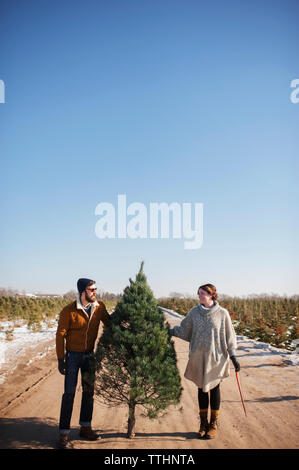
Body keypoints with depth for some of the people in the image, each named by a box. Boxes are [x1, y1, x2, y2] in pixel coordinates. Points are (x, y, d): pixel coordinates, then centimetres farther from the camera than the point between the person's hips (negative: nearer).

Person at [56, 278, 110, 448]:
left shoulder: (100, 307, -7)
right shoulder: (69, 311, -19)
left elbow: (109, 323, 10)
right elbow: (61, 335, -12)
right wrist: (61, 359, -13)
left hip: (90, 354, 5)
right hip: (73, 355, -4)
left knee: (89, 391, 11)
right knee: (69, 393, -3)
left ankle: (85, 428, 25)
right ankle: (64, 433, 6)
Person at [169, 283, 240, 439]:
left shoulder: (222, 313, -5)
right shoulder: (194, 312, 1)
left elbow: (229, 336, 2)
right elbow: (184, 330, 9)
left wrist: (233, 356, 2)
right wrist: (169, 330, -5)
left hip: (216, 357, -2)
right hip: (198, 357, 2)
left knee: (214, 388, 7)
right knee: (202, 388, 10)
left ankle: (213, 424, 21)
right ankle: (203, 423, 23)